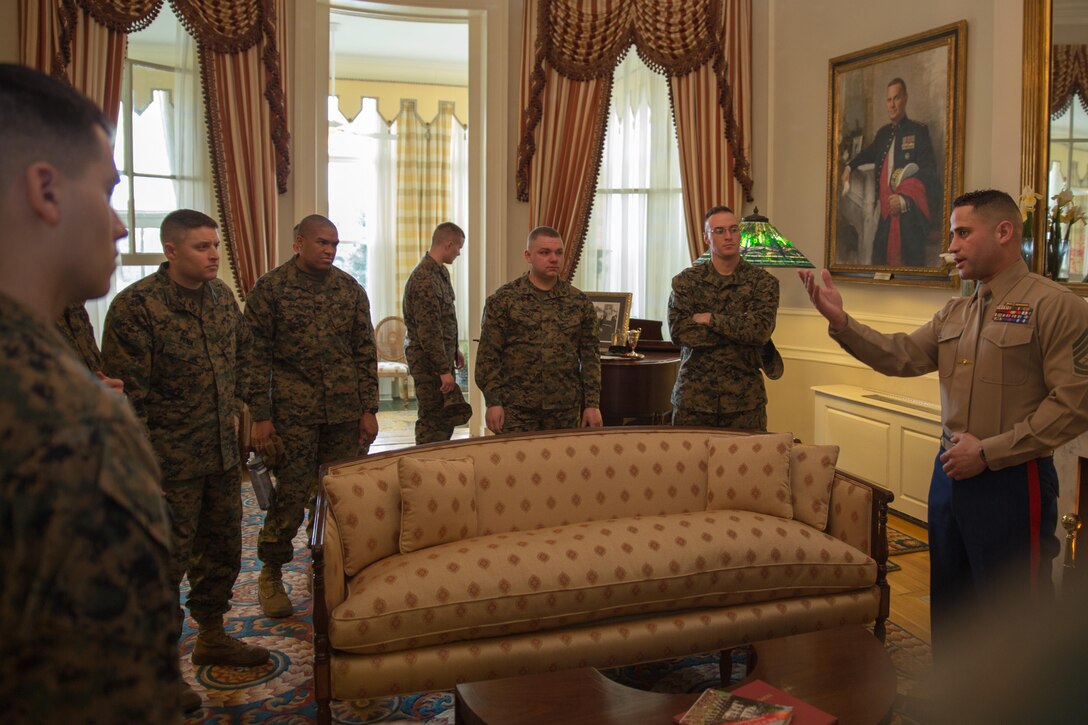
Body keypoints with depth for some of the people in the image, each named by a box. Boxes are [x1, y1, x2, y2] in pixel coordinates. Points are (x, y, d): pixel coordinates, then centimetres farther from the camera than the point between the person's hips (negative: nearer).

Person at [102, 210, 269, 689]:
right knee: (166, 561, 2)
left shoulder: (222, 296, 5)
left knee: (222, 549, 18)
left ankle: (211, 636, 37)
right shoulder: (135, 305, -16)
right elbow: (127, 393, -17)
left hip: (223, 454, 7)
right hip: (170, 461, -7)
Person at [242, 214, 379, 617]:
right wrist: (261, 416, -7)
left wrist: (369, 409, 5)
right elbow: (255, 356, -3)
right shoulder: (270, 288, -2)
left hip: (346, 411, 3)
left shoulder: (350, 289, 8)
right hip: (294, 411, -3)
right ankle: (271, 575, 17)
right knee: (292, 493, -1)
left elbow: (365, 351, 10)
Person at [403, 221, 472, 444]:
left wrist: (454, 350, 22)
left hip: (441, 355, 10)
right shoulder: (424, 279, -21)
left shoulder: (440, 271, 11)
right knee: (434, 419, -2)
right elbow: (428, 331, -24)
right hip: (428, 361, -10)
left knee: (450, 415, 14)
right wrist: (444, 370, -23)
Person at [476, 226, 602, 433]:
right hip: (516, 409, -2)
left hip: (566, 409, 3)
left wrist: (593, 403, 2)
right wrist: (493, 402, -9)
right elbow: (488, 356, -3)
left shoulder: (579, 301, 7)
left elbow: (590, 356, 7)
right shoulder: (504, 299, -1)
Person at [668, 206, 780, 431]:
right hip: (693, 396, 1)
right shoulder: (686, 281, 4)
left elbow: (761, 330, -14)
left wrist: (709, 319, -12)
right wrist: (739, 331, -11)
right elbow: (678, 331, -11)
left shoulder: (763, 282, 2)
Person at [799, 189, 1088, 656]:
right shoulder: (955, 313, 12)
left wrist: (988, 452, -18)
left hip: (1012, 481, -7)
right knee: (949, 601, 19)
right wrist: (840, 321, -10)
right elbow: (901, 356, 2)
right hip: (951, 472, 7)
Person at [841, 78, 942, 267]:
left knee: (910, 265, -10)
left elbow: (928, 173, -10)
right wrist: (849, 166, 31)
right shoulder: (883, 132, 19)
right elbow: (870, 153, 43)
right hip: (885, 216, 6)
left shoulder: (919, 131, -1)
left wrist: (904, 200, -20)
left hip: (909, 216, -6)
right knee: (879, 262, 4)